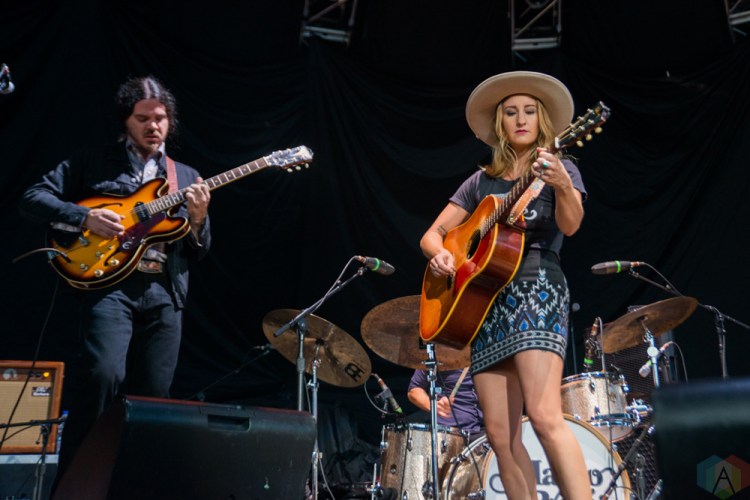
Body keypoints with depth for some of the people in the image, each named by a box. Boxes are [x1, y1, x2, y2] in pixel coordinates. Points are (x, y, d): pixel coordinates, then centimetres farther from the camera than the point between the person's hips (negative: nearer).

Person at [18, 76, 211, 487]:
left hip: (164, 293, 4)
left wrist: (198, 221, -6)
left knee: (151, 399, 2)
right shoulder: (92, 161, 10)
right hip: (109, 283, -4)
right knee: (104, 375, -23)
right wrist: (86, 218, -12)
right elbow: (32, 198, 3)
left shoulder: (186, 178, 19)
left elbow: (197, 253, 16)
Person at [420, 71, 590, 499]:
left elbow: (571, 225, -12)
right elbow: (432, 234, 19)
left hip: (537, 289, -5)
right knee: (500, 435, -1)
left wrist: (562, 185, -34)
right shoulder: (482, 182, 18)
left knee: (545, 417, -23)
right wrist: (440, 255, -5)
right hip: (483, 300, 5)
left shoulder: (560, 168, 7)